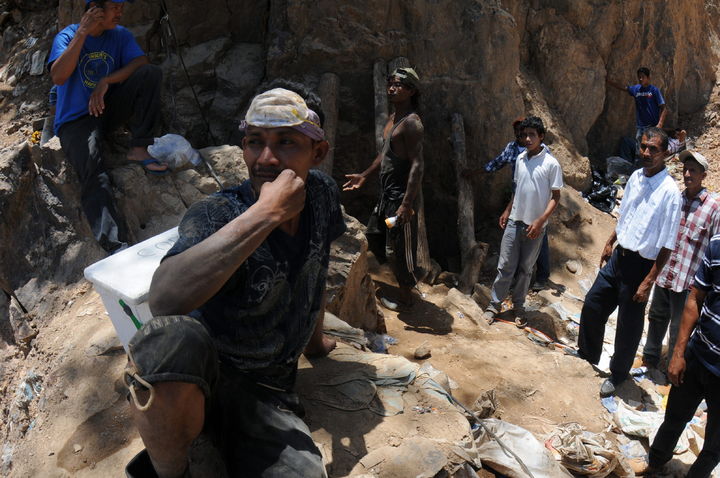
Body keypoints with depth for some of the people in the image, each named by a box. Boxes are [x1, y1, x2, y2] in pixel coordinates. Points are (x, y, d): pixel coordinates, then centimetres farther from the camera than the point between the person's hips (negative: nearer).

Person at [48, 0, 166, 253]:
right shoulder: (67, 36, -5)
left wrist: (105, 82, -23)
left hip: (109, 109, 4)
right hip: (75, 119, -4)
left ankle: (139, 148, -20)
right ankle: (115, 247, -46)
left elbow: (141, 63, -11)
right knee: (94, 175, -32)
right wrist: (82, 33, -21)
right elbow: (59, 77, -22)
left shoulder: (120, 35, 6)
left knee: (151, 73, -18)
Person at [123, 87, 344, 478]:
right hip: (198, 376, -3)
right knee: (170, 339, -38)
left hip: (265, 395, 4)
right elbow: (165, 298, -40)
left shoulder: (322, 194, -3)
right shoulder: (215, 215, -19)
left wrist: (315, 341, 29)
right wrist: (267, 212, -37)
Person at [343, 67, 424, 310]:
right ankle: (395, 277, 37)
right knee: (374, 234, 21)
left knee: (398, 247, 0)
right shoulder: (392, 118, 13)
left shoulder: (411, 122, -17)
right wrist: (364, 175, 26)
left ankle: (405, 296, 18)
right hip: (387, 192, 10)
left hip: (401, 194, -10)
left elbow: (417, 165, -23)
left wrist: (407, 204, -29)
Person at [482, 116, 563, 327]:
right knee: (505, 266, 5)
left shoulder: (551, 164, -10)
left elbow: (555, 197, -8)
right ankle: (494, 303, 15)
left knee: (525, 268, 9)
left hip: (534, 226, -3)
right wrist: (507, 211, 15)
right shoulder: (520, 159, 5)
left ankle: (518, 306, 24)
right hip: (514, 221, 3)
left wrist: (541, 221, -17)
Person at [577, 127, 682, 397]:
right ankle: (588, 355, 40)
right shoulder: (635, 177, 1)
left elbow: (667, 245, -18)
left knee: (628, 325, 8)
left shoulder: (669, 191, -20)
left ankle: (617, 375, 30)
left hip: (641, 265, -6)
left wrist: (648, 281, -18)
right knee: (592, 306, 16)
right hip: (618, 256, 7)